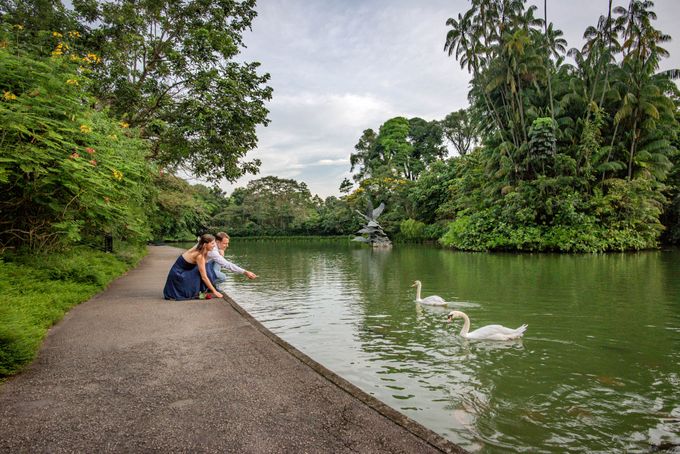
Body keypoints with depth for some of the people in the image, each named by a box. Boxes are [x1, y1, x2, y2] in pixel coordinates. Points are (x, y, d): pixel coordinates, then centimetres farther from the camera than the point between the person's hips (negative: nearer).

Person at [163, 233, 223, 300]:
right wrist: (214, 291, -20)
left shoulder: (198, 249, -4)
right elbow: (204, 277, -24)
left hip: (182, 272, 9)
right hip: (177, 274, -8)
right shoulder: (199, 256, -27)